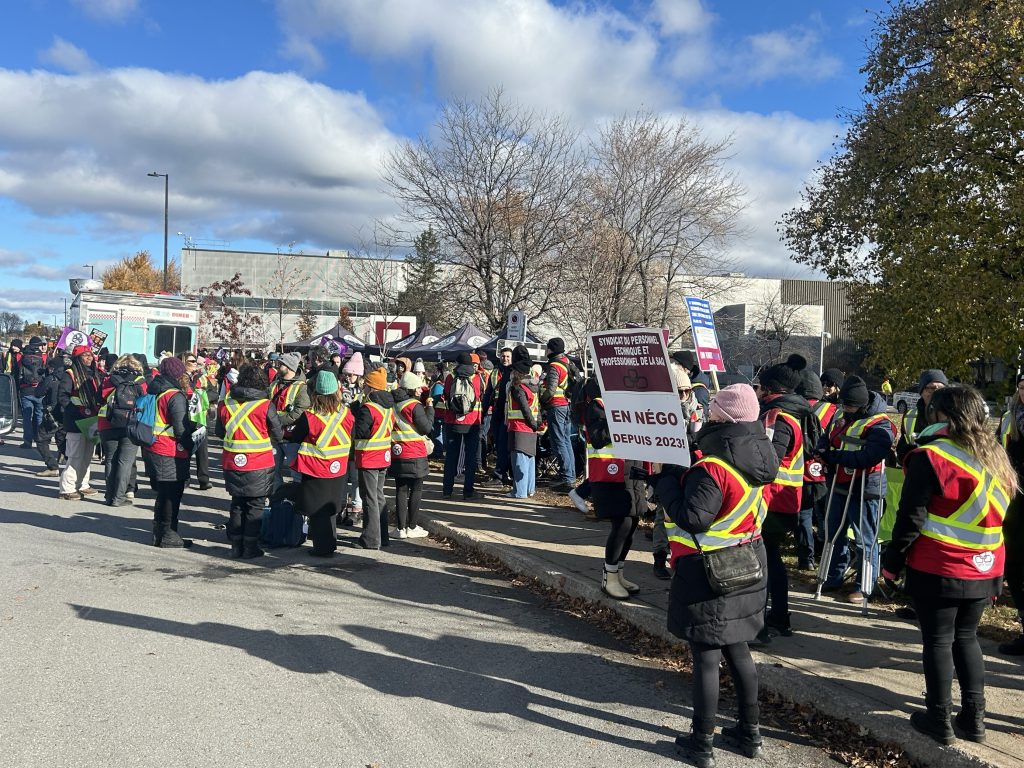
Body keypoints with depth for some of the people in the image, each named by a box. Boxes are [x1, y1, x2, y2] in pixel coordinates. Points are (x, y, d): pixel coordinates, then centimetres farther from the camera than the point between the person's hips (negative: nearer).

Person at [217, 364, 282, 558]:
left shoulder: (225, 404, -1)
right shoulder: (266, 406, -13)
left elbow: (220, 432, 12)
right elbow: (278, 436, -4)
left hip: (232, 464, 4)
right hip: (259, 465, -3)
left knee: (237, 504, 16)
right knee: (255, 506, 8)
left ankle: (236, 546, 19)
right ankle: (250, 547, 9)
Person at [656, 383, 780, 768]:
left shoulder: (713, 468, -26)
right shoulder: (758, 457, 2)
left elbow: (692, 519, -24)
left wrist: (669, 479, -13)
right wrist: (684, 475, 10)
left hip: (708, 573, -8)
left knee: (705, 657, 4)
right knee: (737, 649, 20)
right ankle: (750, 731, 32)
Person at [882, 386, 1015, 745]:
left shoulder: (930, 455, -13)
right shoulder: (997, 457, 8)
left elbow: (911, 517, -14)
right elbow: (1001, 514, 15)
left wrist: (893, 561, -4)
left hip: (938, 569, -6)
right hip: (984, 570, 6)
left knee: (938, 641, 5)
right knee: (966, 637, 18)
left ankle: (939, 719, 13)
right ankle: (973, 718, 22)